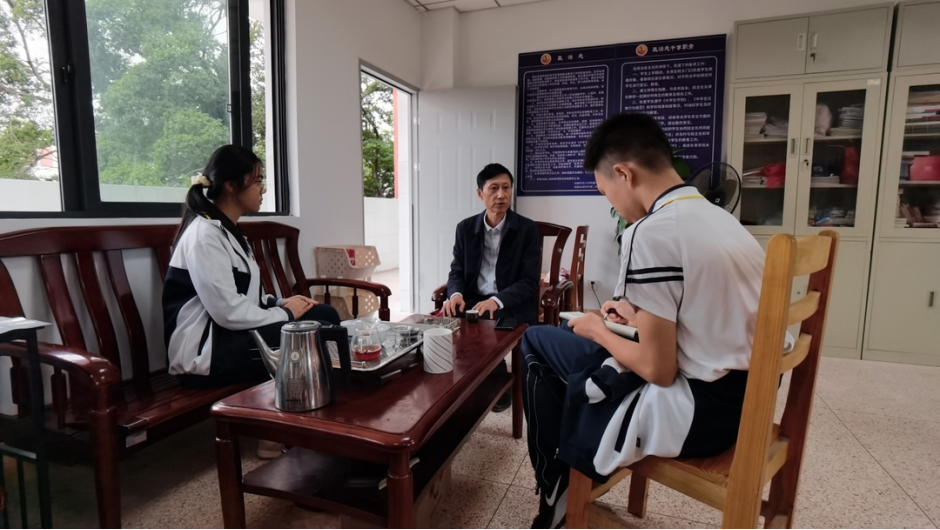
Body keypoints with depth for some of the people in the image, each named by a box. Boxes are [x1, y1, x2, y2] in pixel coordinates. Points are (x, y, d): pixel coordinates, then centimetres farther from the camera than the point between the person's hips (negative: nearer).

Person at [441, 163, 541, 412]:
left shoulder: (527, 229, -3)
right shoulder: (466, 228, 8)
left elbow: (529, 282, -10)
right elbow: (457, 271, 7)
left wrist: (497, 301, -27)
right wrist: (456, 294, -17)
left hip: (512, 307, -3)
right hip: (472, 302, 3)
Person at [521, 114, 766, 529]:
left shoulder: (650, 232, -21)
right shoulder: (718, 217, 7)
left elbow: (658, 370, -19)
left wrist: (600, 332, -2)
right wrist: (643, 316, 17)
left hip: (695, 411, -9)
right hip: (741, 396, 9)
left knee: (537, 345, 5)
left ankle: (560, 493, 24)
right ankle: (571, 478, 32)